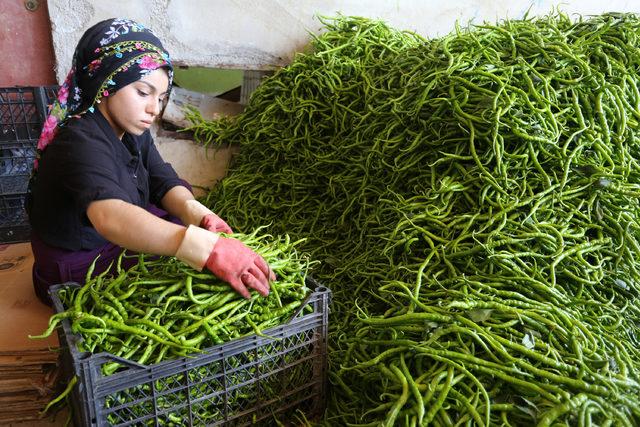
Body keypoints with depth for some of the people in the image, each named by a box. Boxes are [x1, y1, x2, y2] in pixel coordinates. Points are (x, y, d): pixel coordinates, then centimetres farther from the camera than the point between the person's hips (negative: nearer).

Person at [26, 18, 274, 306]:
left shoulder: (132, 131, -3)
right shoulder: (81, 143, -31)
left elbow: (165, 183, -10)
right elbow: (109, 216, -50)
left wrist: (199, 215, -34)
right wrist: (207, 248, -63)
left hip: (123, 242, 8)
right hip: (76, 274, -8)